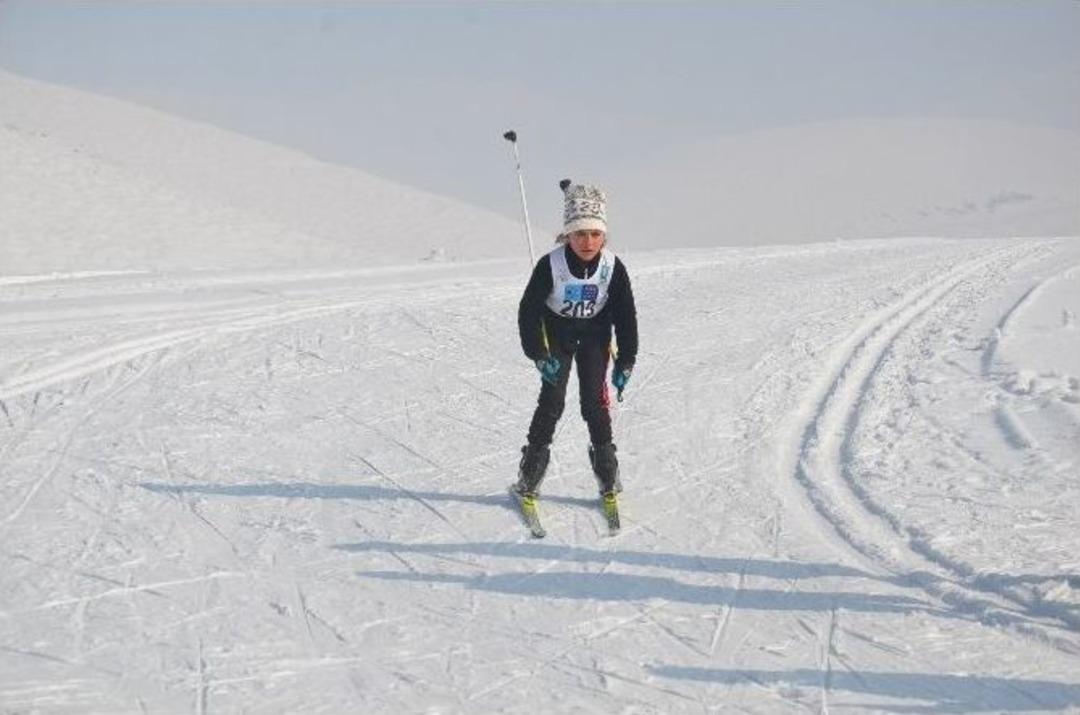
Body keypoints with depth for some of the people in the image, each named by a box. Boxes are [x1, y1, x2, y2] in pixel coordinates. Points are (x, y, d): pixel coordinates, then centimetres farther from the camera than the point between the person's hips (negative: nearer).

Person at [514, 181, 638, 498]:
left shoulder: (613, 267, -19)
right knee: (552, 400, -8)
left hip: (594, 335, 1)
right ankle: (531, 470, 3)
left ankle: (606, 469, 9)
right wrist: (539, 355, -24)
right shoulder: (551, 265, -25)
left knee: (595, 401, -5)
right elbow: (529, 311, -18)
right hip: (556, 334, -1)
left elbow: (626, 316, -7)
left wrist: (626, 361, -8)